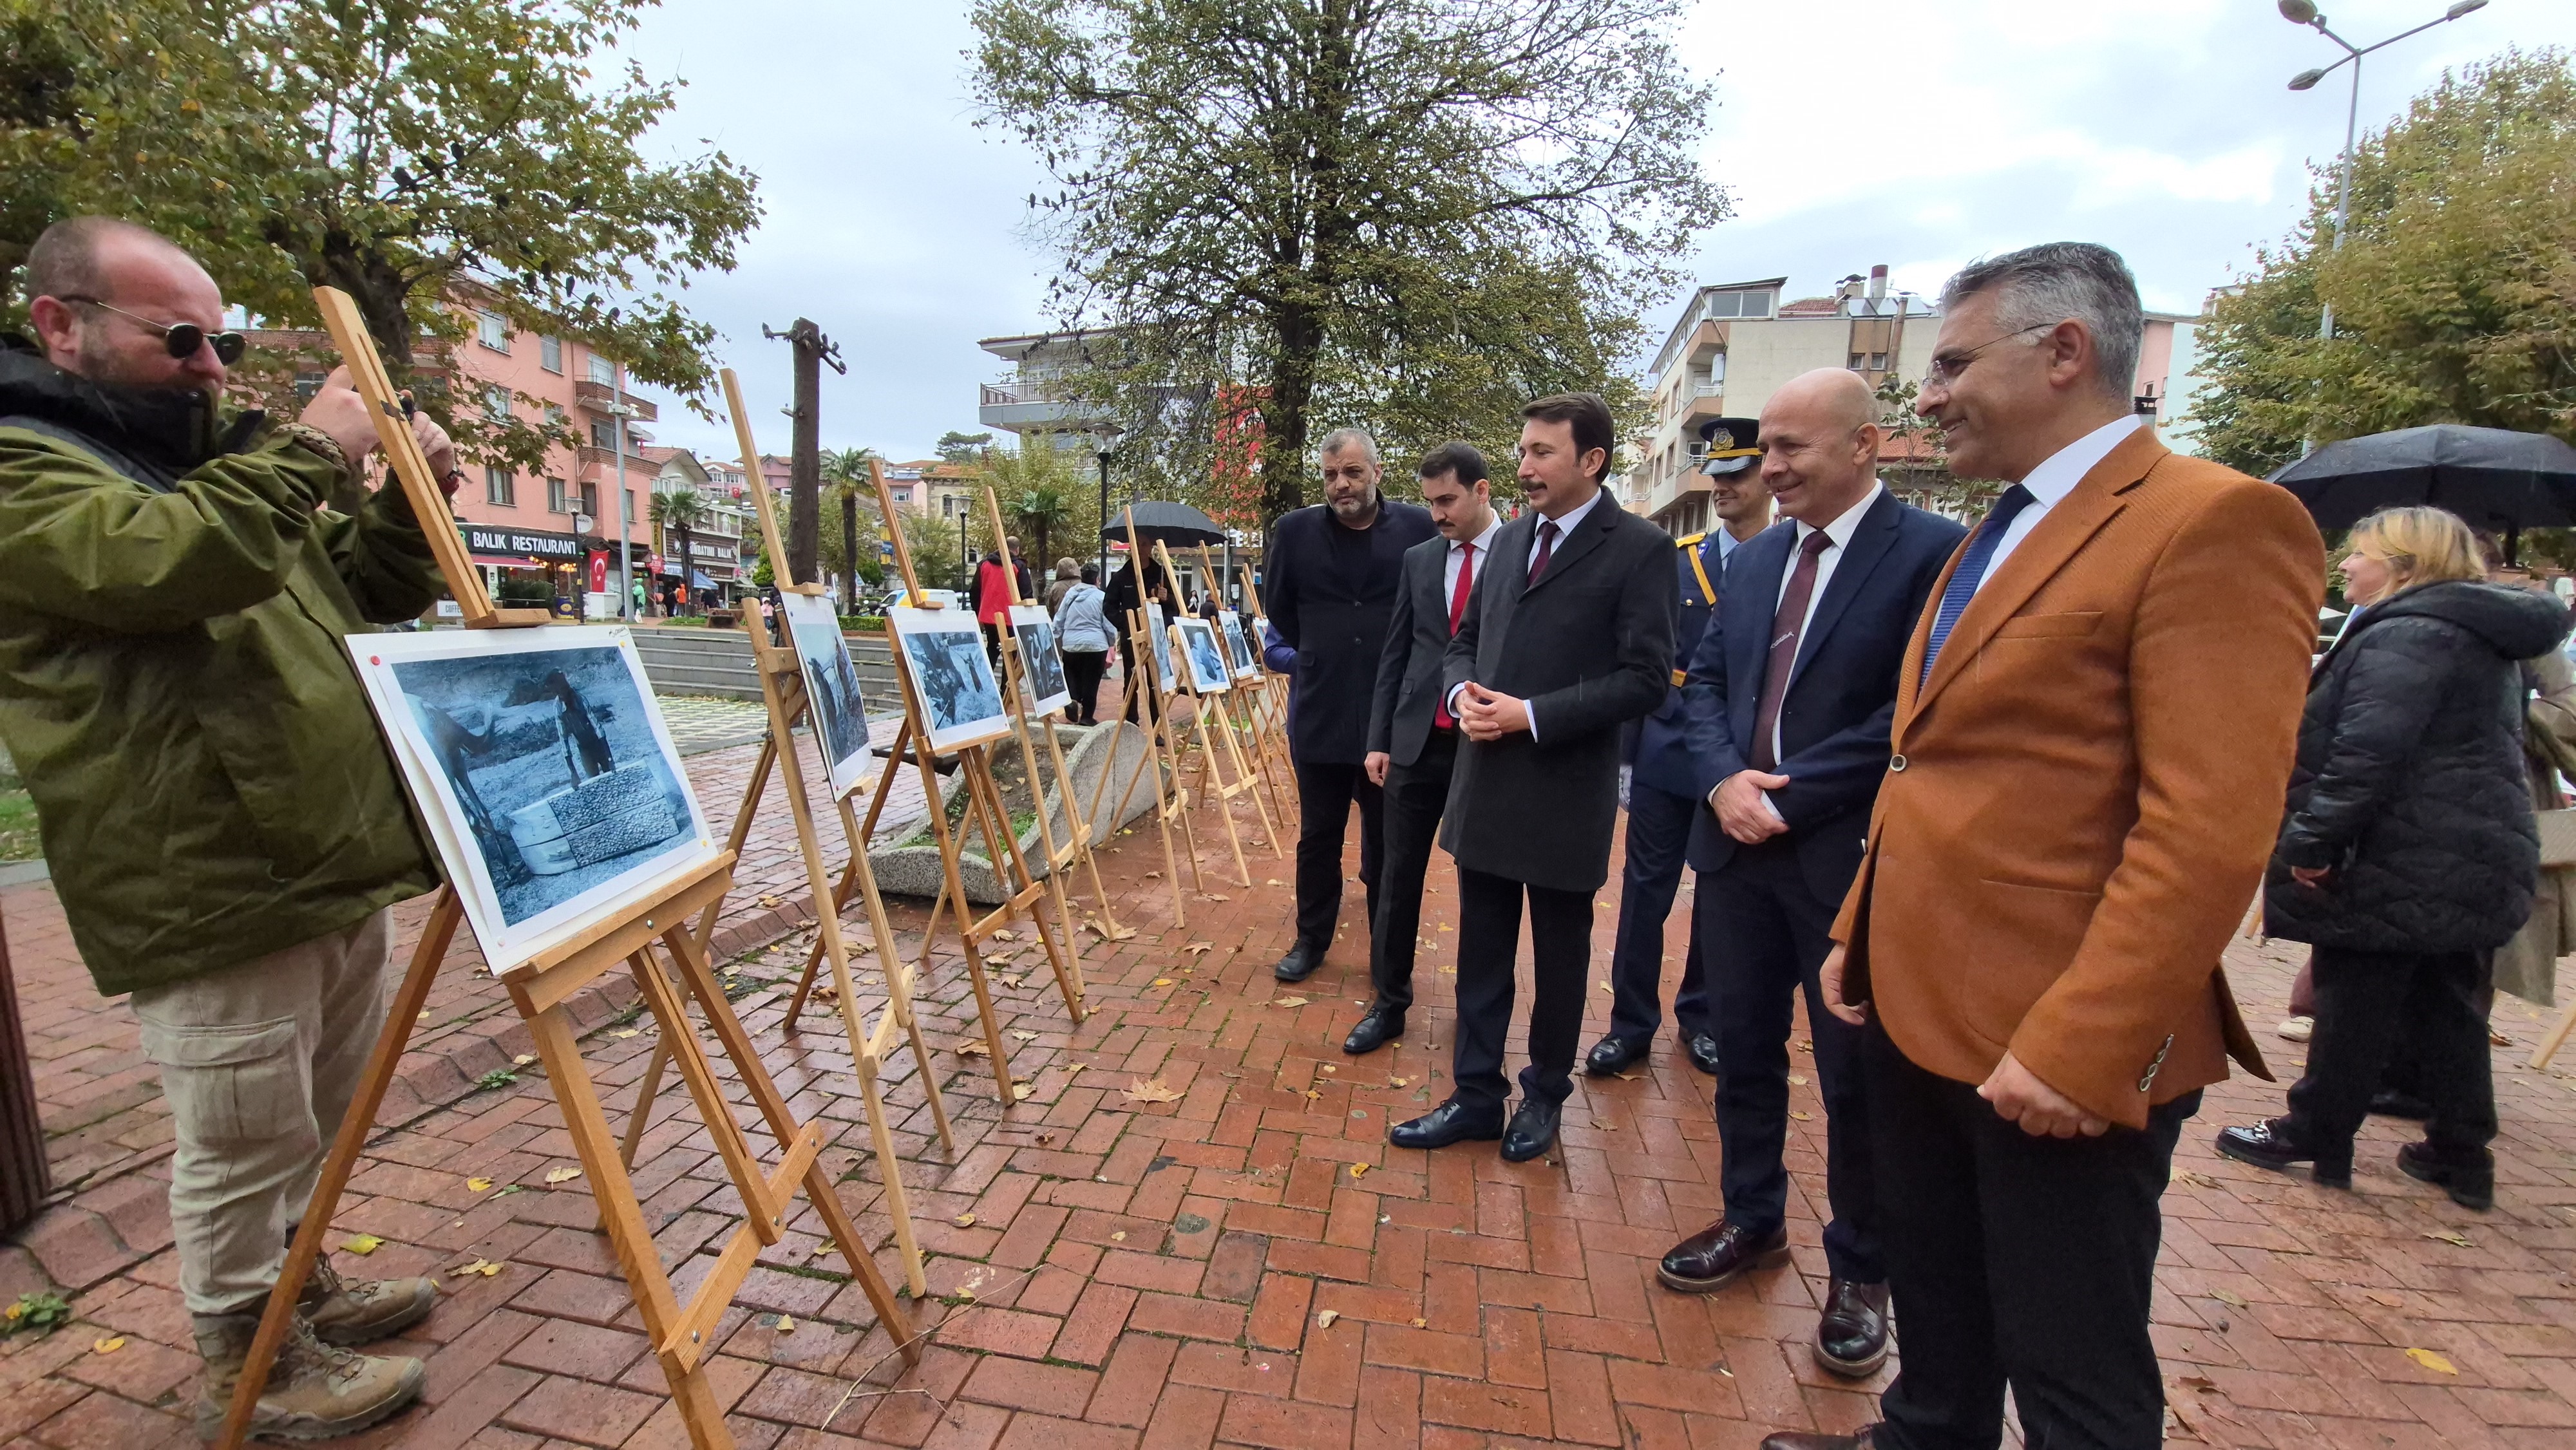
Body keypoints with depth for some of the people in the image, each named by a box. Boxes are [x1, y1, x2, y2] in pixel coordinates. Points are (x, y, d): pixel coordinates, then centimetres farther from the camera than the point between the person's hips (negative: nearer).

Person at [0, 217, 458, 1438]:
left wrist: (409, 499, 3)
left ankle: (300, 1285, 41)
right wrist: (310, 449, -16)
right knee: (243, 1147, 7)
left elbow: (367, 593, 21)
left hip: (337, 869, 8)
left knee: (319, 1128, 22)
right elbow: (170, 560, -28)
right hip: (219, 900, -8)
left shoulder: (222, 464, 18)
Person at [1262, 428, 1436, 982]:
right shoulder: (1295, 530, 0)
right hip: (1319, 713, 1)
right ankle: (1311, 939, 31)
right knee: (1318, 836, 14)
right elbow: (1278, 607, 14)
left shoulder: (1419, 527, -4)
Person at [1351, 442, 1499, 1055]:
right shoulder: (1419, 559, 8)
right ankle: (1388, 1003, 20)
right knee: (1397, 877, 6)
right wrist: (1378, 740, 5)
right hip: (1417, 742, 3)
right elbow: (1395, 655, 10)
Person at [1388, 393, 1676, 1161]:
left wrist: (1532, 715, -20)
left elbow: (1646, 678, -14)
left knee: (1559, 956, 14)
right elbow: (1465, 639, 17)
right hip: (1485, 786, 6)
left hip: (1565, 793, -5)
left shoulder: (1639, 548, -9)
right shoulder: (1510, 538, 10)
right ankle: (1475, 1095, 29)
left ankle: (1544, 1095, 35)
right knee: (1480, 952, 14)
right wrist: (1462, 691, -6)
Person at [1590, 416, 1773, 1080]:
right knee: (1647, 890, 4)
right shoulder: (1675, 561, 2)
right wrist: (1627, 751, 2)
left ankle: (1700, 1016, 32)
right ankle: (1632, 1023, 18)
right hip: (1667, 756, 1)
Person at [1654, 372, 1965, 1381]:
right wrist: (1724, 778, -8)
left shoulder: (1932, 551, -10)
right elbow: (1705, 679, 9)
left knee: (1854, 1076, 11)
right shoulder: (1756, 558, 11)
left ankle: (1860, 1269, 32)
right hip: (1738, 845, 6)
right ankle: (1752, 1219, 38)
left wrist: (1785, 797, -17)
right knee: (1743, 1051, 17)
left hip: (1848, 860, -5)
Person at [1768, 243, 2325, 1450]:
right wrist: (1861, 937, 13)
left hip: (2057, 1054, -7)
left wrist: (2074, 1048, -22)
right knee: (1935, 1312, 25)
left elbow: (2210, 829, -21)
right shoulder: (1993, 538, 14)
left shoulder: (2214, 521, -13)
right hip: (1914, 1009, 8)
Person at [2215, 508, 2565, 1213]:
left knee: (2355, 1007, 1)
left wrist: (2310, 845, -24)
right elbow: (2464, 753, 24)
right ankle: (2462, 1154, 25)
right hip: (2475, 863, 10)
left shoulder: (2405, 635, -17)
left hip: (2400, 868, -10)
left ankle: (2314, 1137, 13)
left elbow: (2365, 756, -26)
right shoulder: (2483, 636, 18)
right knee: (2448, 1009, 16)